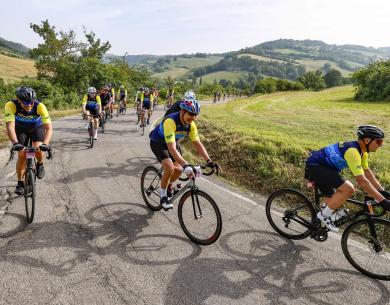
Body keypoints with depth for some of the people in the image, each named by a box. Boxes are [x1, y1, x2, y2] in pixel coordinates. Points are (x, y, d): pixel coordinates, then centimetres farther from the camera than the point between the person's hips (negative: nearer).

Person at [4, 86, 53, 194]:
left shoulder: (40, 106, -35)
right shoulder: (11, 105, -33)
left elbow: (49, 128, -39)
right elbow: (10, 126, -40)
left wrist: (45, 143, -54)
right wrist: (15, 143, -57)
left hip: (37, 128, -1)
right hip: (21, 129, 1)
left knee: (38, 149, -25)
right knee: (21, 155, -8)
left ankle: (40, 164, 10)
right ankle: (20, 183, 10)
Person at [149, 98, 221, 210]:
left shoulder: (191, 124, -17)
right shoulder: (170, 121, -38)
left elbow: (197, 144, -15)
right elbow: (172, 148, -45)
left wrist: (209, 161, -27)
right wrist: (186, 165, -54)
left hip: (172, 142, 6)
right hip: (158, 143, -6)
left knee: (178, 169, -5)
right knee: (169, 168, -25)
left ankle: (168, 186, 28)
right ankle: (163, 196, -2)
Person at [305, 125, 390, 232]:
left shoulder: (362, 150, 4)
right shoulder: (352, 151, -26)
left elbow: (367, 171, 14)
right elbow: (361, 181, -29)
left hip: (323, 167, 10)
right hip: (314, 166, -10)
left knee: (332, 203, 14)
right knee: (348, 188, -22)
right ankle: (324, 215, -8)